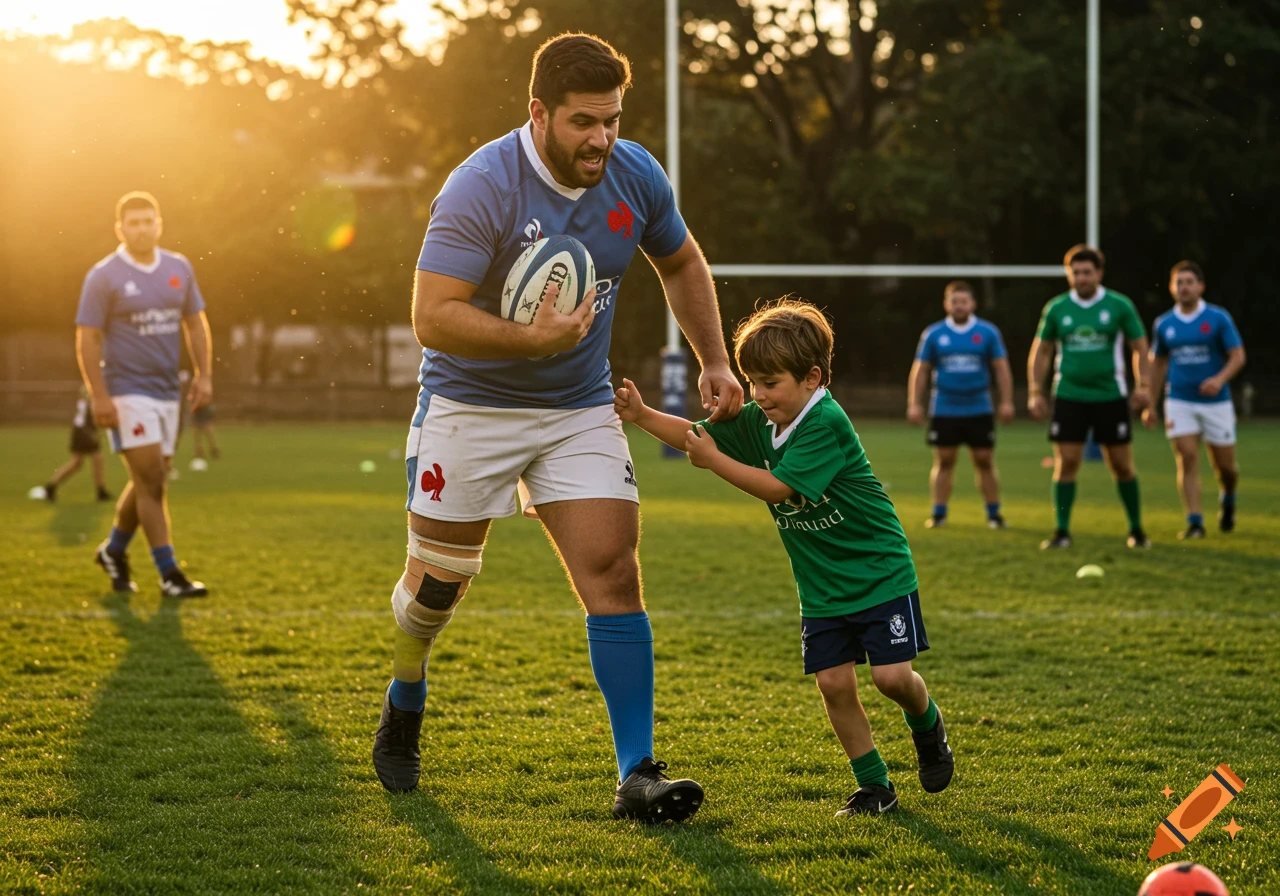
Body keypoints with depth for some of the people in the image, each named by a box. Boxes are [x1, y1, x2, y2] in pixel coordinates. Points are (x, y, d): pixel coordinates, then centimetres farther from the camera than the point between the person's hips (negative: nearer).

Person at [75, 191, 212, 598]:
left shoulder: (179, 268, 8)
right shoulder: (104, 276, -7)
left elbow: (195, 322, 17)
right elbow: (87, 339, -9)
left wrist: (204, 373, 6)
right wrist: (99, 397, -15)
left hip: (167, 393, 6)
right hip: (127, 393, -6)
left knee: (148, 482, 12)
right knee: (151, 480, -11)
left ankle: (114, 551, 33)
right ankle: (169, 574, -8)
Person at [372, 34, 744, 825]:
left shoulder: (635, 175, -6)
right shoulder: (482, 188, -23)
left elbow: (681, 263, 14)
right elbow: (432, 316, -28)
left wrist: (714, 362, 8)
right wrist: (533, 339, -37)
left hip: (581, 410, 3)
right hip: (471, 406, -3)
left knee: (614, 574, -10)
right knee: (438, 581, 7)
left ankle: (638, 774, -8)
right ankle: (404, 705, 39)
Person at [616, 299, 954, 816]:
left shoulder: (825, 424, -23)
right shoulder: (759, 422, 1)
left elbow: (778, 487, -28)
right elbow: (698, 434, 4)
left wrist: (714, 460, -24)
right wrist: (641, 416, -11)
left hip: (880, 575, -7)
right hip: (822, 590, 7)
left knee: (891, 676, -12)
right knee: (833, 682, -2)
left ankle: (927, 726, 23)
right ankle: (874, 787, 10)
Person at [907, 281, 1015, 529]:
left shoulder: (988, 332, 2)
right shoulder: (933, 334, 3)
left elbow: (1002, 368, 4)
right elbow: (920, 371, 7)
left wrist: (1006, 402, -3)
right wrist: (915, 404, 1)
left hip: (979, 411, 0)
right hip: (944, 412, 0)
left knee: (985, 462, 1)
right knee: (943, 462, 2)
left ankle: (994, 513, 10)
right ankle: (938, 513, 9)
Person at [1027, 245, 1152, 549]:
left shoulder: (1119, 305, -1)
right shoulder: (1056, 308, 4)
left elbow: (1139, 347, 4)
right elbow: (1041, 351, 12)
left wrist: (1142, 386, -8)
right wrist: (1035, 392, 4)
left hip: (1111, 397, -1)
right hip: (1069, 396, 1)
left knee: (1122, 465, 2)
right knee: (1066, 463, -4)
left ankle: (1137, 530, 16)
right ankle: (1062, 532, 4)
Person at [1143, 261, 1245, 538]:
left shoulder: (1218, 318, -4)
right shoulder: (1163, 324, 5)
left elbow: (1238, 356, -6)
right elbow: (1157, 364, 16)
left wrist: (1220, 379, -25)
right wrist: (1150, 405, 14)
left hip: (1215, 401, -1)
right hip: (1179, 402, 1)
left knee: (1225, 465, 5)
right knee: (1187, 460, -13)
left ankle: (1227, 500, 37)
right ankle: (1194, 522, -11)